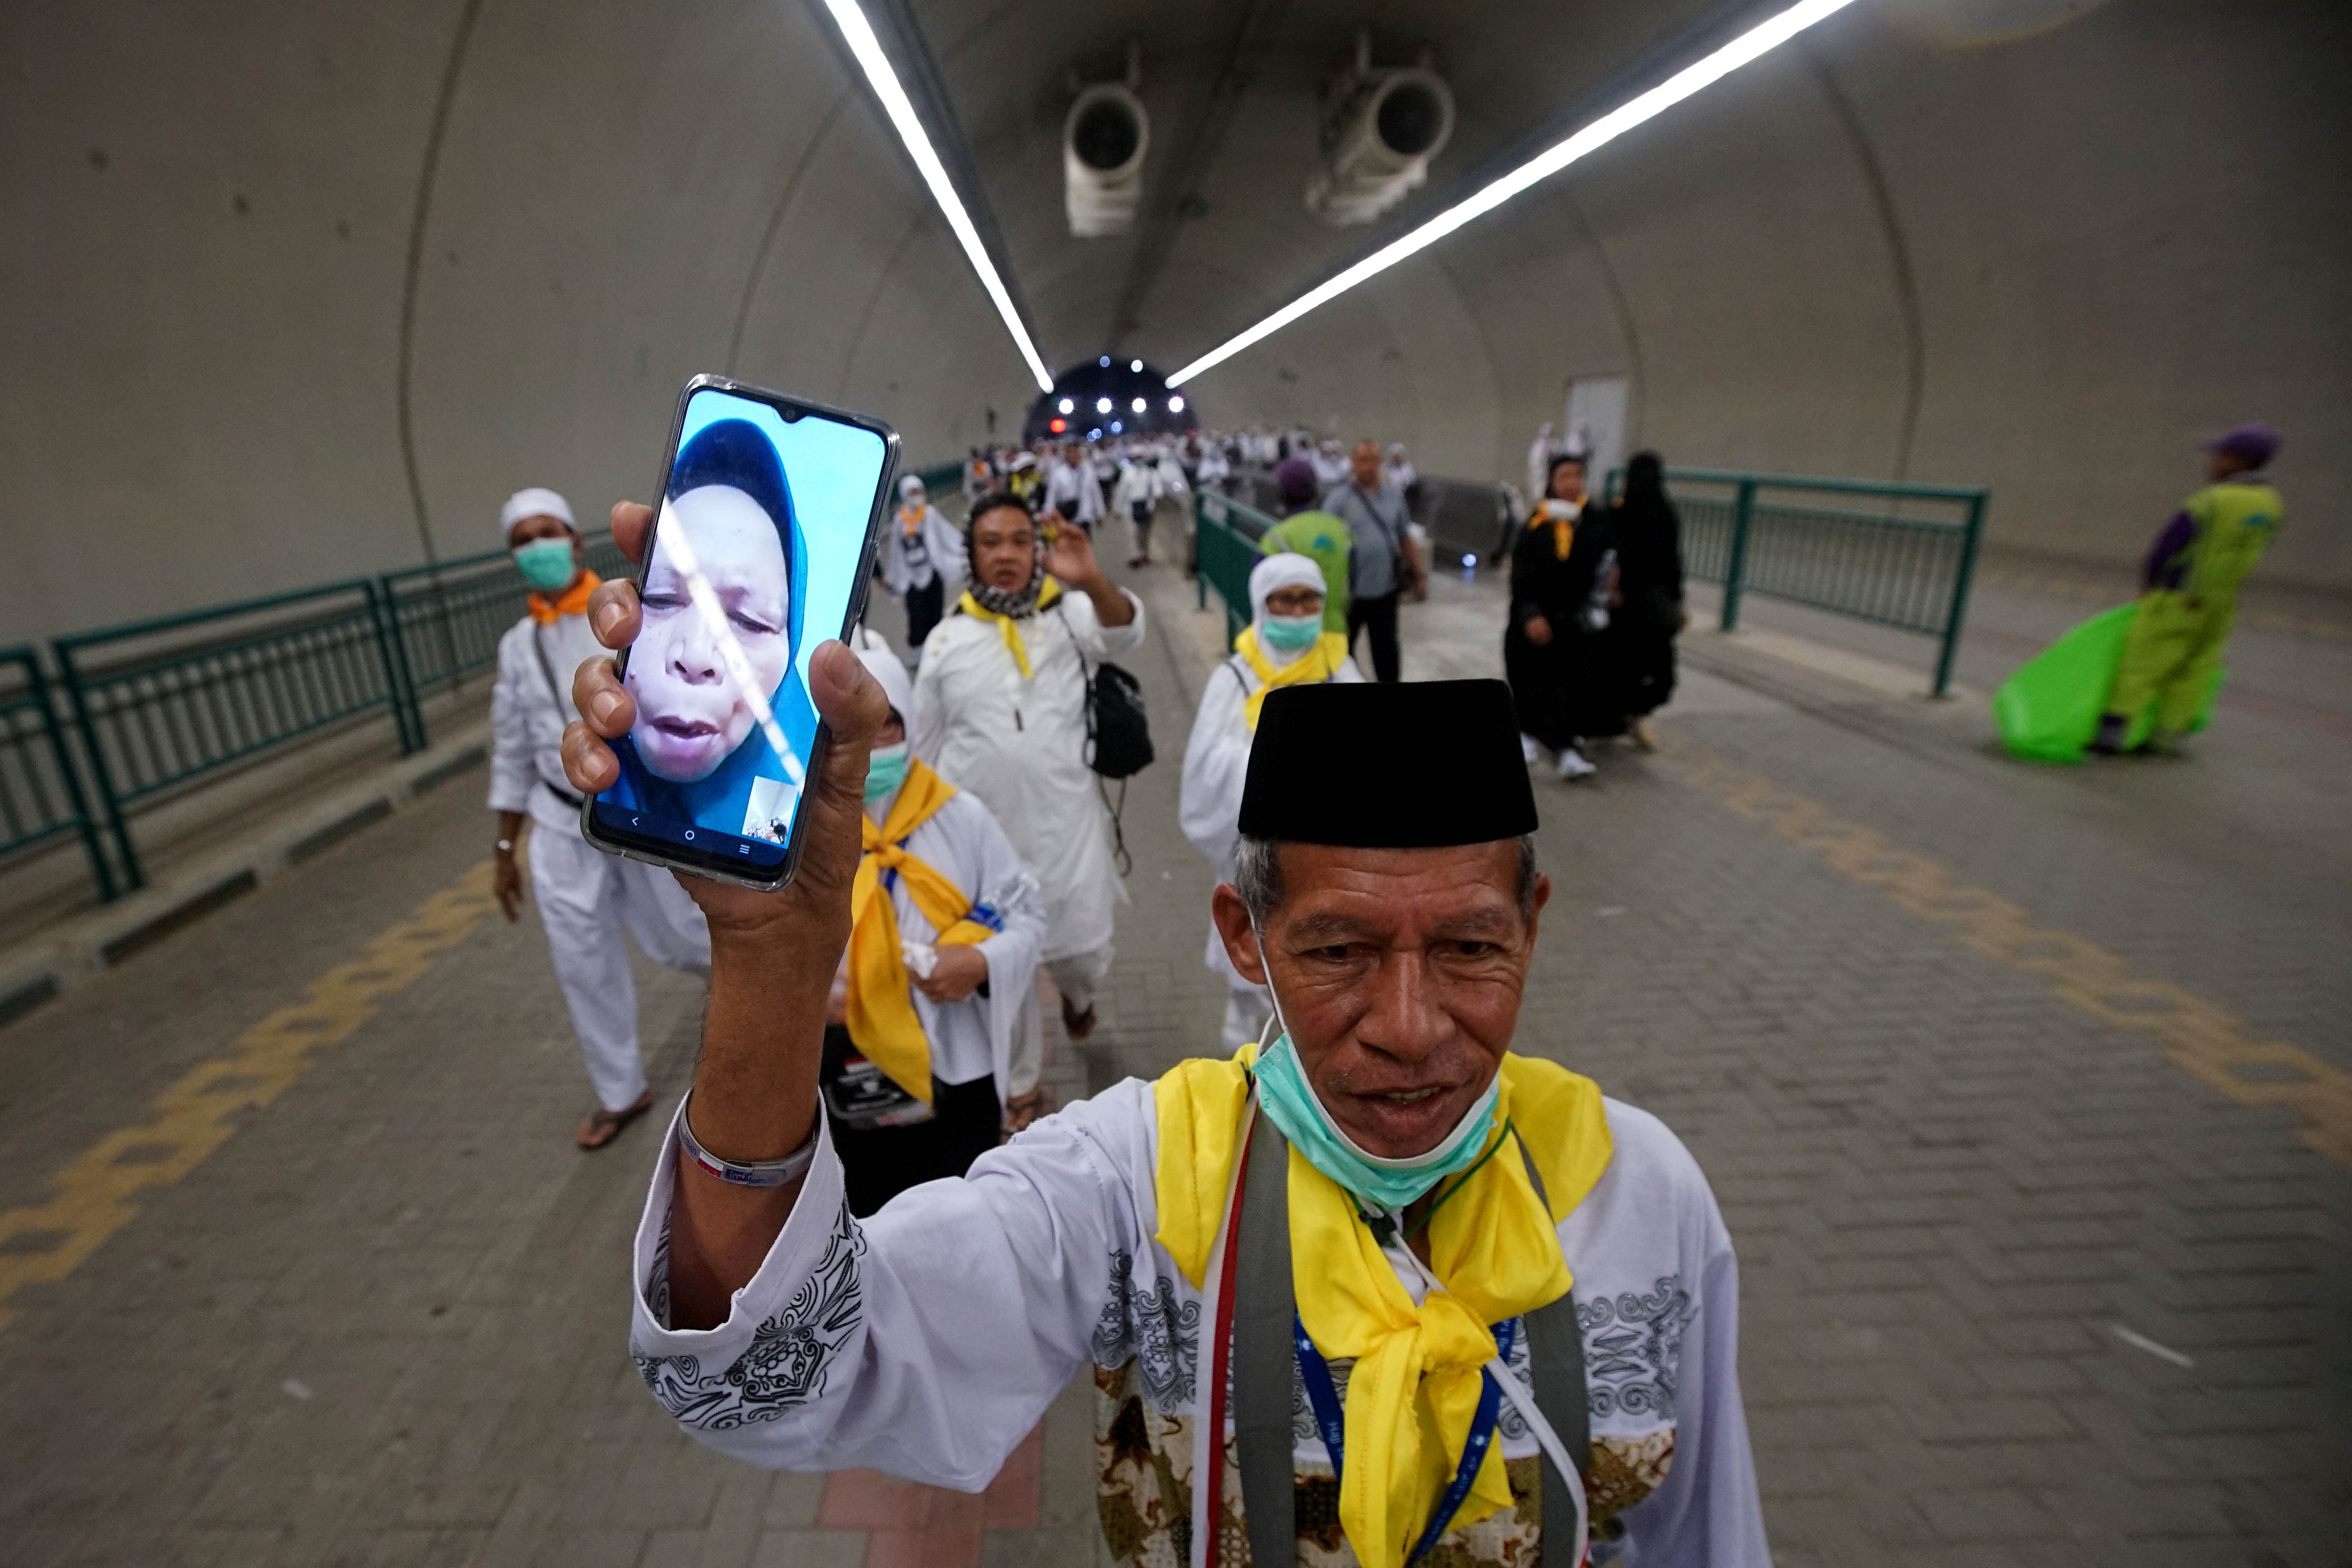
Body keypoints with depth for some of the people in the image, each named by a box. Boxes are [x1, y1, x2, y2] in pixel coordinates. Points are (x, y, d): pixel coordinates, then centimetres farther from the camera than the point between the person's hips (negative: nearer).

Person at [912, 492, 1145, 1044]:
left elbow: (1125, 633, -27)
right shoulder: (946, 640, 2)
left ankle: (1077, 993, 50)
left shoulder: (1072, 616, -3)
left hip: (1066, 825, -1)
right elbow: (926, 751, 9)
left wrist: (1092, 581, -47)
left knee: (1083, 952, 12)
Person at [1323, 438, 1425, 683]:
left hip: (1386, 590, 3)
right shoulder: (1339, 500, -5)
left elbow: (1405, 539, 14)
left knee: (1386, 649, 6)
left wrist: (1418, 576, 11)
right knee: (1343, 647, 13)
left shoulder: (1394, 495, 7)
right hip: (1351, 592, -2)